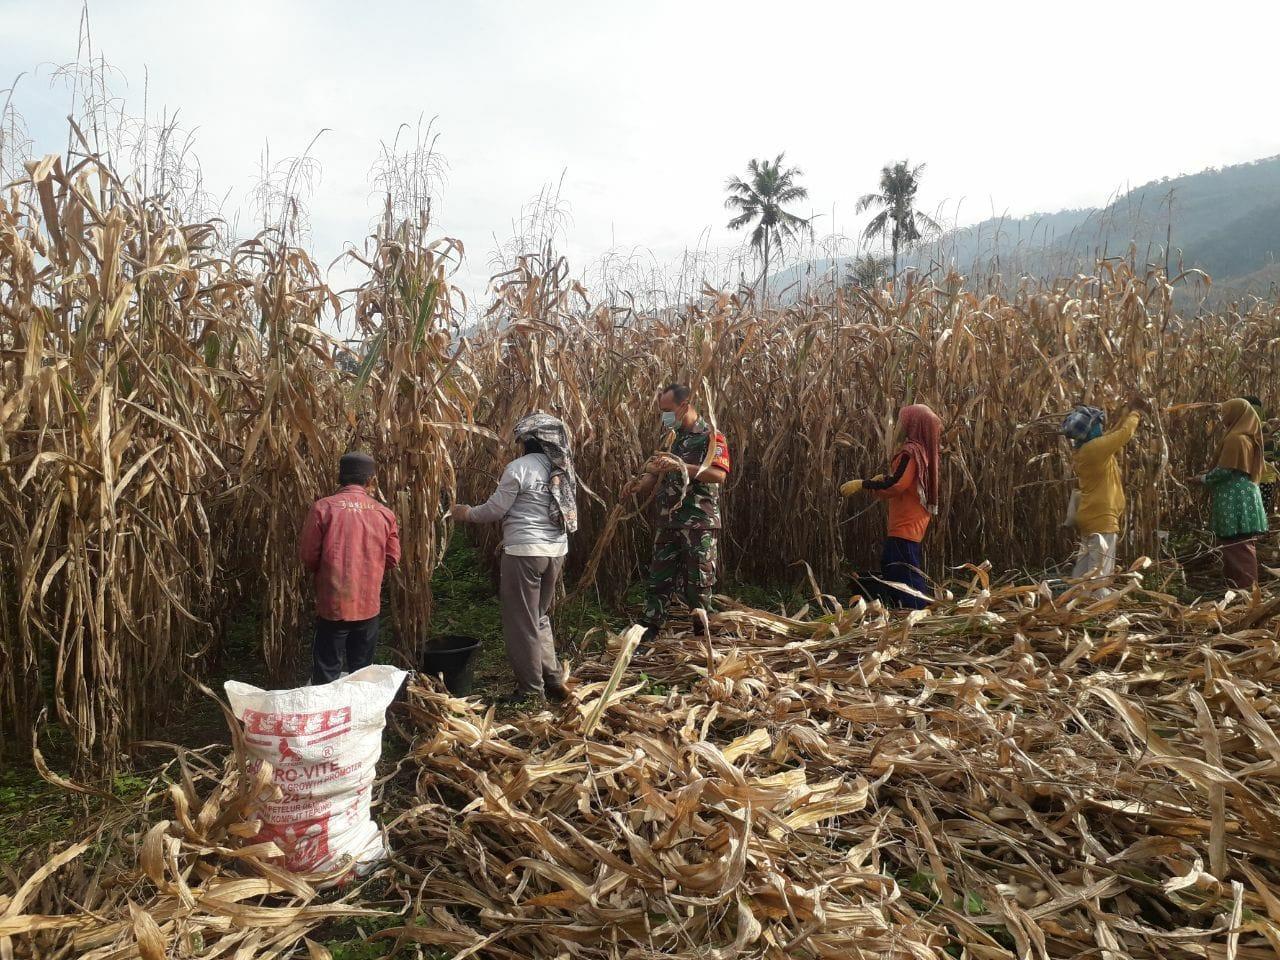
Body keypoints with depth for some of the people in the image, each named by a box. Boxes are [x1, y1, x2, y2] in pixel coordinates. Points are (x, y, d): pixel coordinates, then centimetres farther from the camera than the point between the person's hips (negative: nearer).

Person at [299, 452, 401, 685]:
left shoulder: (323, 507, -9)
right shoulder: (384, 513, -1)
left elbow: (307, 555, -6)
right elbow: (392, 558, 5)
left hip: (333, 604, -2)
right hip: (369, 605, 2)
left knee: (326, 674, 8)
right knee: (361, 672, 16)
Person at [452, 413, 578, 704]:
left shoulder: (519, 467, -11)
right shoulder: (562, 468, 10)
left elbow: (495, 509, -7)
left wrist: (467, 513, 11)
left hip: (525, 551, -7)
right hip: (556, 550, 7)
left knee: (521, 622, 5)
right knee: (539, 617, 22)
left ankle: (531, 689, 13)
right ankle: (553, 679, 23)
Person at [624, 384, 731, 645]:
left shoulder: (711, 436, -6)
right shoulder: (671, 439, 16)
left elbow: (719, 475, -21)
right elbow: (654, 474, 19)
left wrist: (680, 465, -28)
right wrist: (640, 485, -3)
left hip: (700, 524, -6)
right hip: (668, 523, 6)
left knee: (698, 585, 2)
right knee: (658, 581, 8)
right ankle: (647, 636, 15)